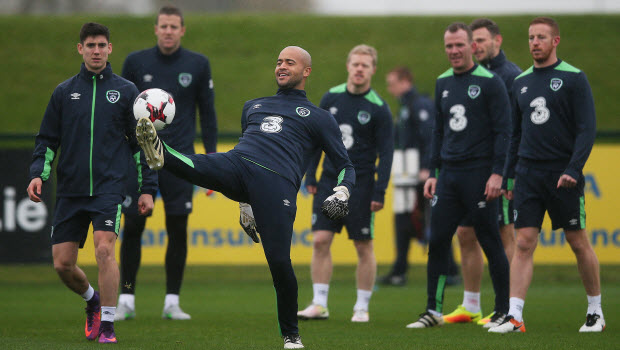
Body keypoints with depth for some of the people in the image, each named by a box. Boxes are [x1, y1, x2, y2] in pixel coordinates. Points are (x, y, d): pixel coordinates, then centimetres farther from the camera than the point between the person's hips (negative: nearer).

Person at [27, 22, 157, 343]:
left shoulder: (125, 91, 6)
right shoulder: (64, 92, 10)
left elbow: (142, 143, 10)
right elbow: (47, 139, 13)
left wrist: (148, 188, 5)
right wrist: (38, 173, -4)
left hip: (109, 187, -3)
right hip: (70, 191, 3)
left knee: (104, 248, -21)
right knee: (62, 263, 0)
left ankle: (107, 325, -11)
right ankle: (92, 300, 31)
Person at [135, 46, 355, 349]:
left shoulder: (318, 118, 23)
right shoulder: (253, 106, 35)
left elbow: (346, 166, 22)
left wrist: (341, 194, 0)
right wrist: (245, 204, 37)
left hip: (278, 182, -3)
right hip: (236, 165, 3)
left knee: (279, 262, -12)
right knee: (200, 166, -31)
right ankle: (160, 153, -63)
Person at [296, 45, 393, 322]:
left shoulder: (378, 108, -5)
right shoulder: (331, 98, 5)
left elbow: (386, 152, -5)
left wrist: (380, 192, -11)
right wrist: (310, 176, 7)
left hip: (360, 185, -3)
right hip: (329, 181, 3)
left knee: (364, 247, 2)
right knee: (320, 240, -4)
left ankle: (362, 307, 10)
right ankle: (319, 304, 1)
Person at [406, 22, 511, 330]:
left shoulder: (489, 82, -5)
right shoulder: (443, 83, 14)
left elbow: (502, 131, -8)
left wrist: (497, 173, -15)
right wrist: (433, 173, 14)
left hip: (479, 175, -6)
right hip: (448, 174, 6)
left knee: (490, 243, -2)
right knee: (437, 241, 2)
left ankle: (504, 311, 6)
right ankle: (434, 310, 8)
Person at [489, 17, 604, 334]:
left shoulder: (573, 79, -4)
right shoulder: (521, 82, 12)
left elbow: (587, 129, -9)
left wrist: (572, 170, -18)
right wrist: (508, 176, 12)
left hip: (562, 176, -4)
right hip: (528, 175, 4)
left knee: (578, 243, 3)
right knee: (524, 243, -4)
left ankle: (595, 311, 17)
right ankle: (515, 316, -9)